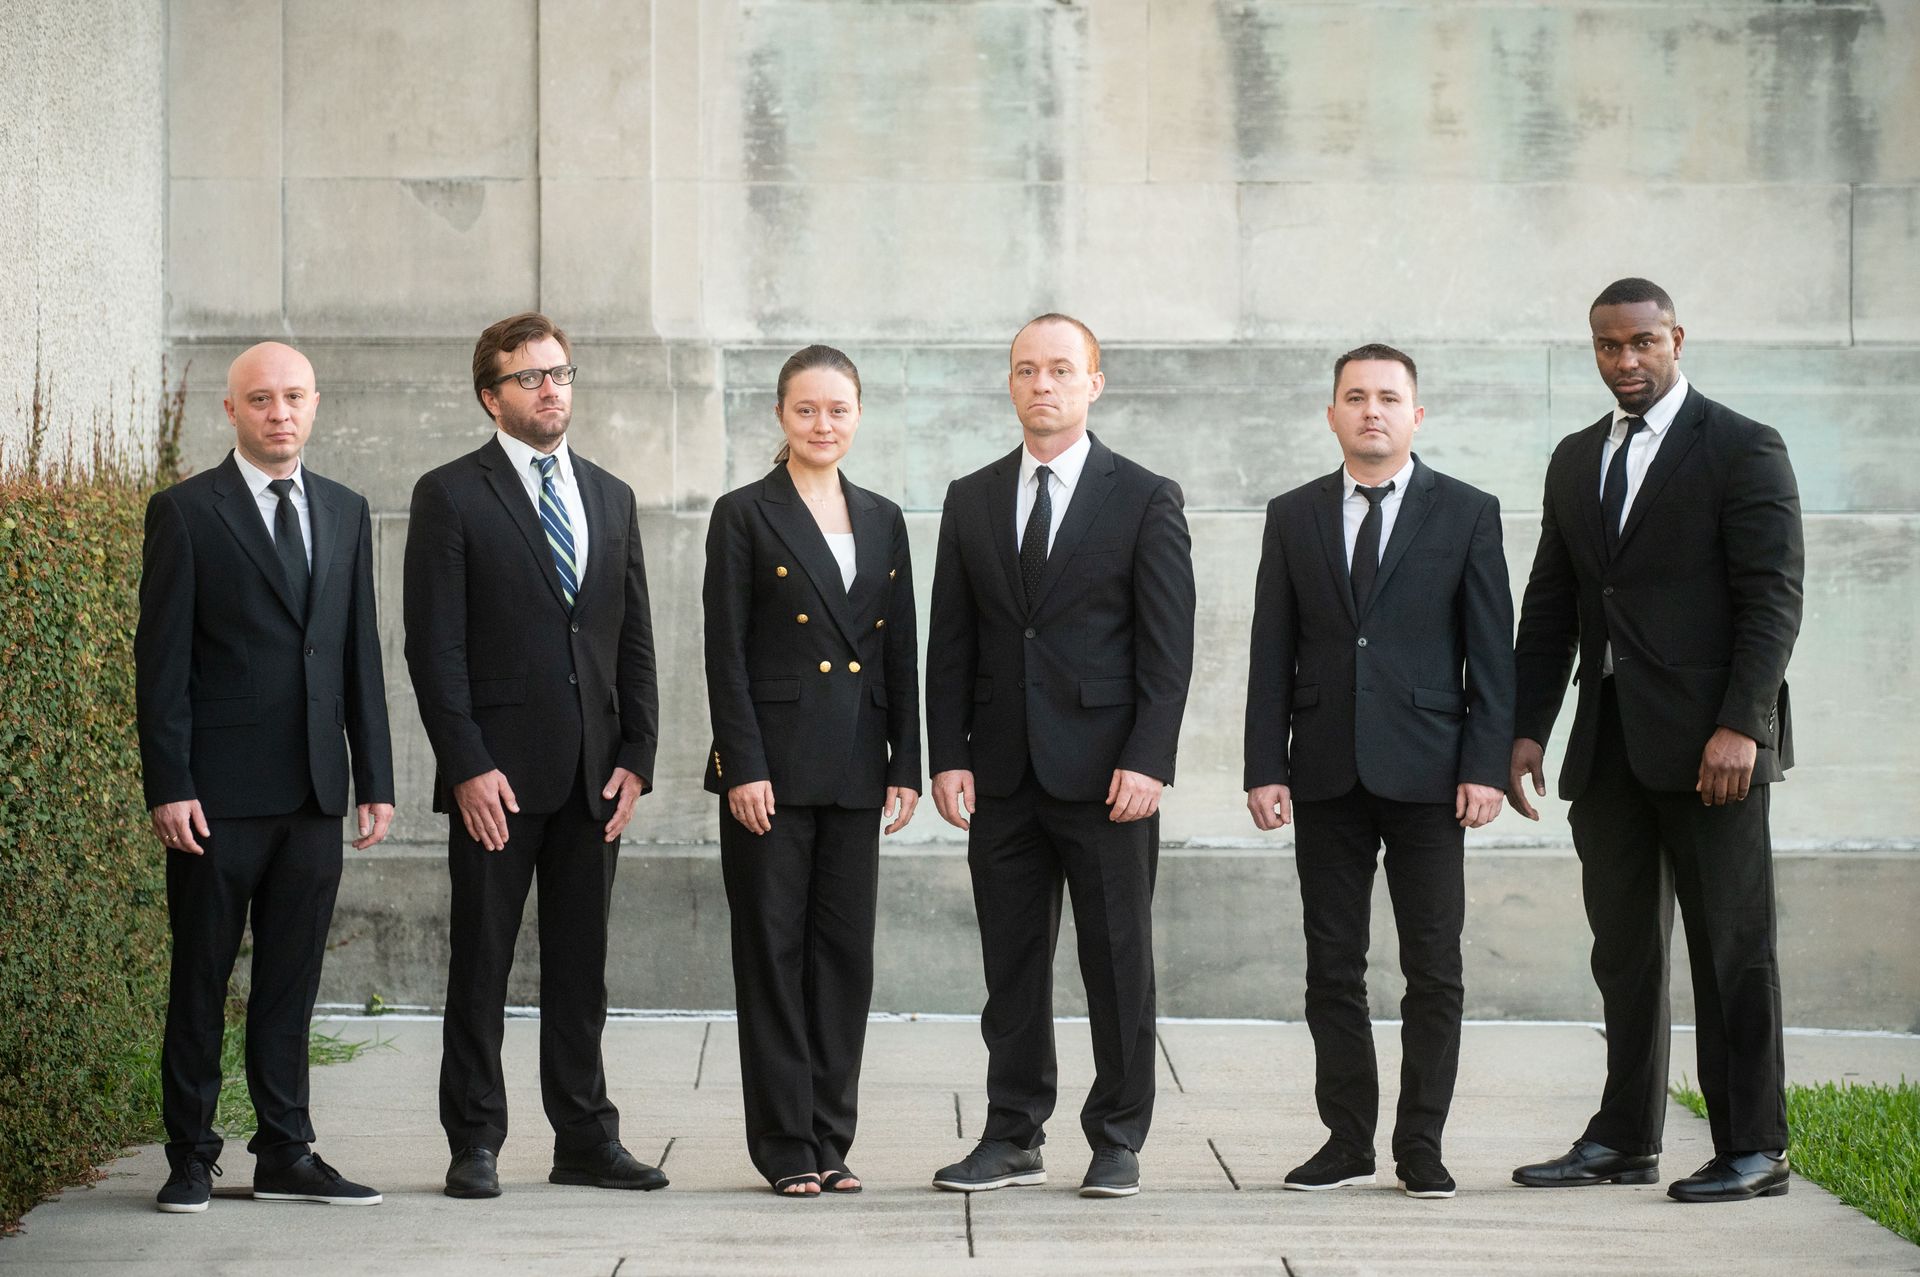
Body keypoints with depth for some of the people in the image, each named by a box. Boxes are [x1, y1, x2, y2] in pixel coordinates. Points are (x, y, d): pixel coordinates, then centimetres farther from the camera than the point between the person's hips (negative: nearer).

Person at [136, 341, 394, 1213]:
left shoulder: (345, 513, 13)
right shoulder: (185, 512, -2)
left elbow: (360, 652, 14)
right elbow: (162, 661, -5)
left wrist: (375, 776, 9)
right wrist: (169, 787, -12)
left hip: (314, 790, 4)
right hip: (219, 795, -4)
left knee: (292, 980, 8)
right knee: (201, 980, 3)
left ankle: (286, 1155, 15)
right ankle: (191, 1159, 11)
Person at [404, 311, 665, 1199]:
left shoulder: (611, 499, 15)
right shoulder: (450, 495, -1)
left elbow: (634, 642, 15)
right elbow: (434, 646, -7)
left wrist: (635, 757, 4)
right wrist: (469, 766, -14)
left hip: (593, 777, 5)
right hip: (498, 776, -5)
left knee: (581, 964, 9)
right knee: (481, 961, 0)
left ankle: (586, 1140, 14)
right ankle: (475, 1145, 7)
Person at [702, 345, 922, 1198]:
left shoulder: (882, 520, 12)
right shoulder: (745, 516, -2)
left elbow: (901, 653, 12)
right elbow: (725, 653, -6)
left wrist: (906, 766, 5)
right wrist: (744, 766, -13)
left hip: (854, 769, 5)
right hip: (774, 766, -4)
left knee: (846, 951, 6)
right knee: (773, 952, 0)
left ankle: (831, 1139, 14)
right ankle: (785, 1148, 6)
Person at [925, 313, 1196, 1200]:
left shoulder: (1146, 499, 1)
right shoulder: (971, 501, 11)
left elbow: (1168, 644, -4)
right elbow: (950, 644, 11)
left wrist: (1147, 760, -13)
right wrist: (948, 756, 1)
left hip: (1106, 772, -3)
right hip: (1002, 774, 3)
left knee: (1117, 962, 1)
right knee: (1011, 963, 7)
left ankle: (1117, 1143, 10)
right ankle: (1013, 1139, 14)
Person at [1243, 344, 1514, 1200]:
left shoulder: (1466, 514, 4)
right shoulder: (1293, 517, 9)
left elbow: (1491, 653, 1)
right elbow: (1272, 654, 7)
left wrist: (1486, 766, -8)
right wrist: (1264, 768, -1)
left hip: (1426, 775, -2)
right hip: (1326, 776, 2)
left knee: (1433, 970, 0)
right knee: (1332, 969, 5)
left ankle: (1420, 1147, 7)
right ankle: (1346, 1139, 13)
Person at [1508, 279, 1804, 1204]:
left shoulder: (1744, 450, -2)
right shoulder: (1575, 462, 17)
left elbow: (1773, 597, -9)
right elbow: (1550, 607, 18)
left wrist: (1740, 725, -17)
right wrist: (1528, 729, 10)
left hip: (1708, 740, -6)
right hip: (1608, 742, 6)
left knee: (1731, 946, -3)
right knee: (1623, 947, 9)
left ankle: (1752, 1150, 1)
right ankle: (1624, 1138, 15)